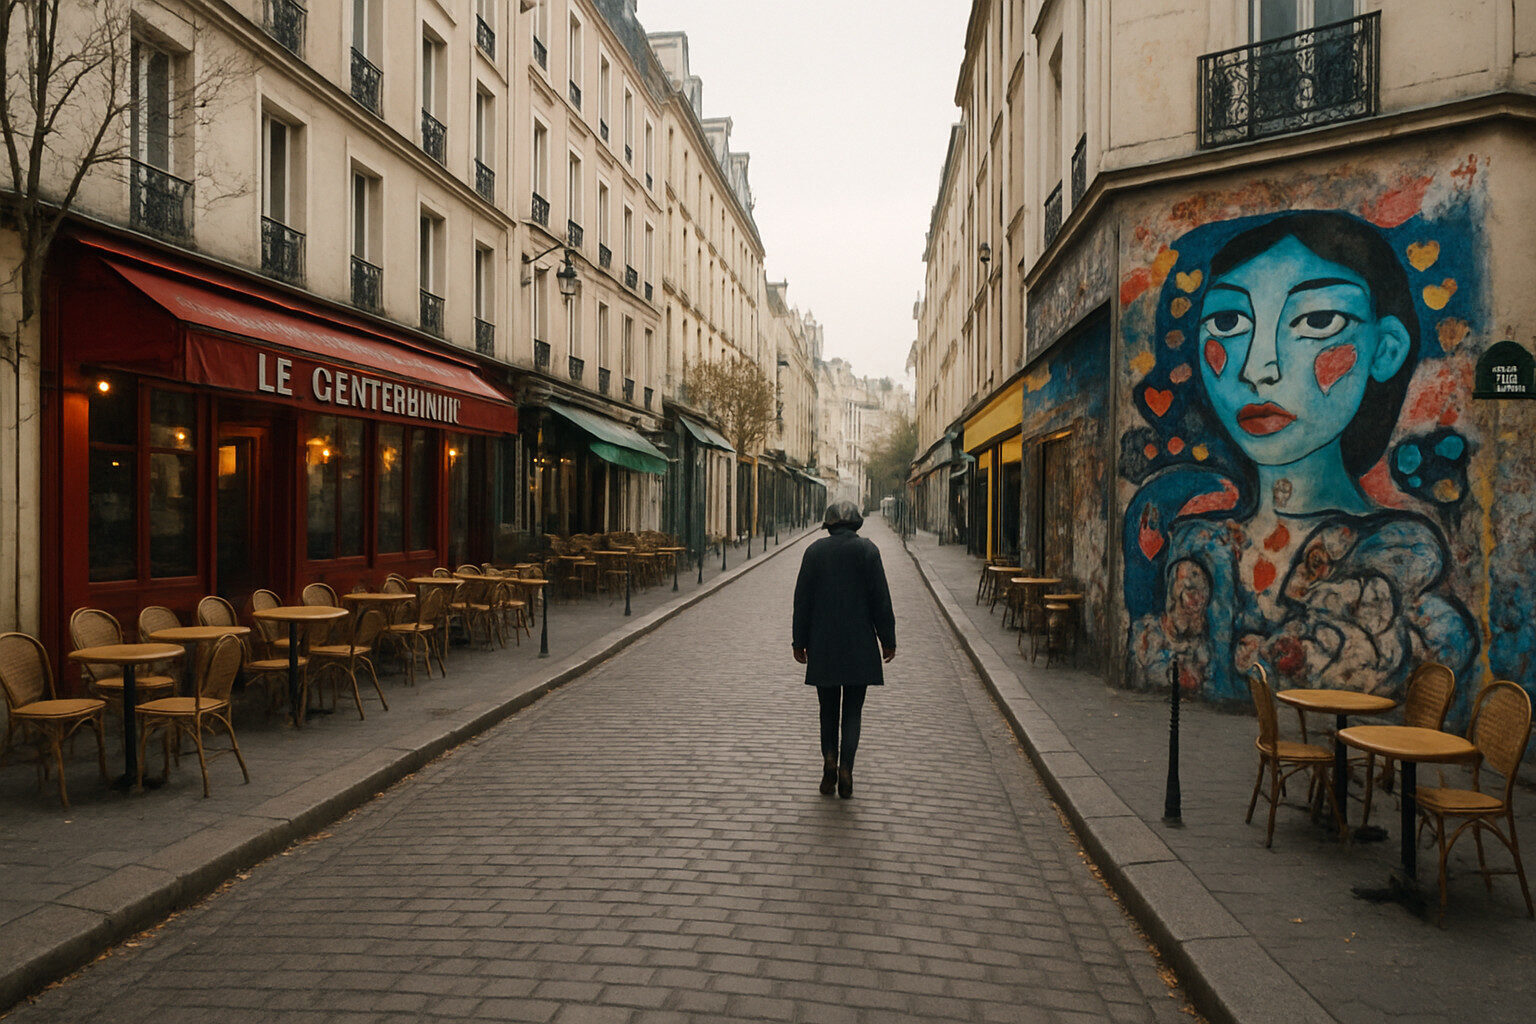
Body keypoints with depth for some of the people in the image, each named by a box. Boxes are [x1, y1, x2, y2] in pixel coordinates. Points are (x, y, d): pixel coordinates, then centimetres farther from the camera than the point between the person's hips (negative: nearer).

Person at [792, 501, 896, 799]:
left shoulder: (814, 551, 0)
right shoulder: (867, 550, -4)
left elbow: (802, 600, 2)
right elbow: (881, 599, -4)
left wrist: (800, 642, 9)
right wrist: (888, 640, 3)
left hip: (822, 646, 1)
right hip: (859, 645, -1)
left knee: (828, 708, 15)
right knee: (852, 710, 5)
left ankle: (830, 761, 3)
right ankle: (845, 770, -3)